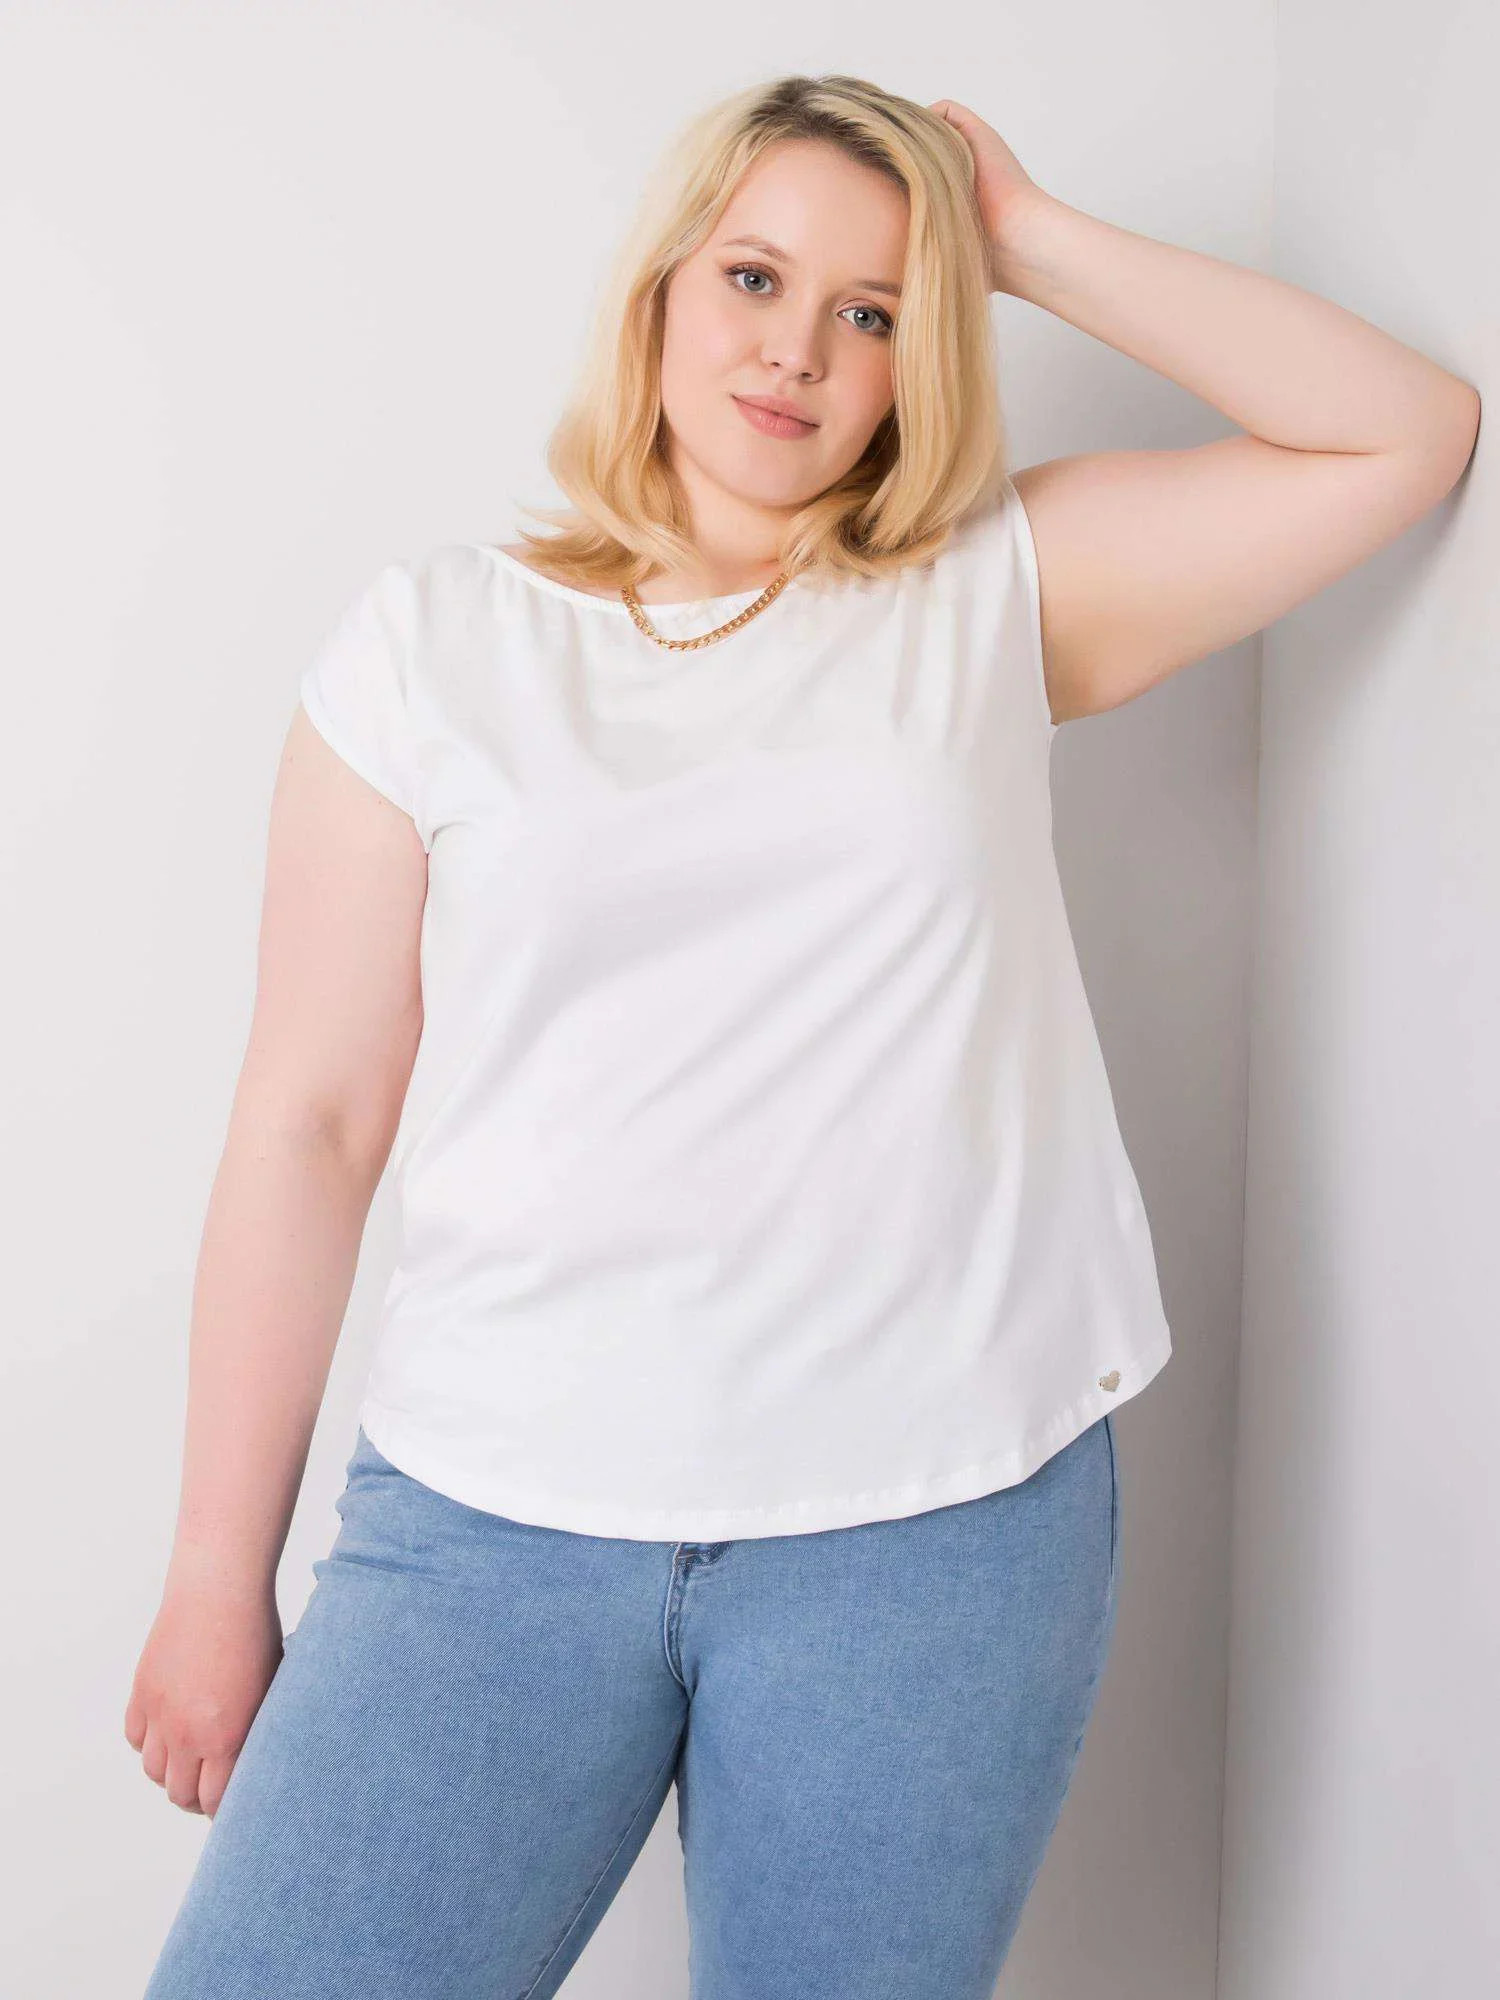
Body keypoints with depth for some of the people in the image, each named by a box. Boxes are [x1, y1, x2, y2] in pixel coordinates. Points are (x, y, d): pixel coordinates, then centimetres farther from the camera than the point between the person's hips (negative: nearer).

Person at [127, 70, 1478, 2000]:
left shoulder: (997, 596, 8)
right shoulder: (432, 642, 5)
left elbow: (1405, 431, 6)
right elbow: (310, 1120, 3)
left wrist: (1034, 238, 5)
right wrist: (218, 1575, 4)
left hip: (937, 1518, 1)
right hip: (496, 1512, 0)